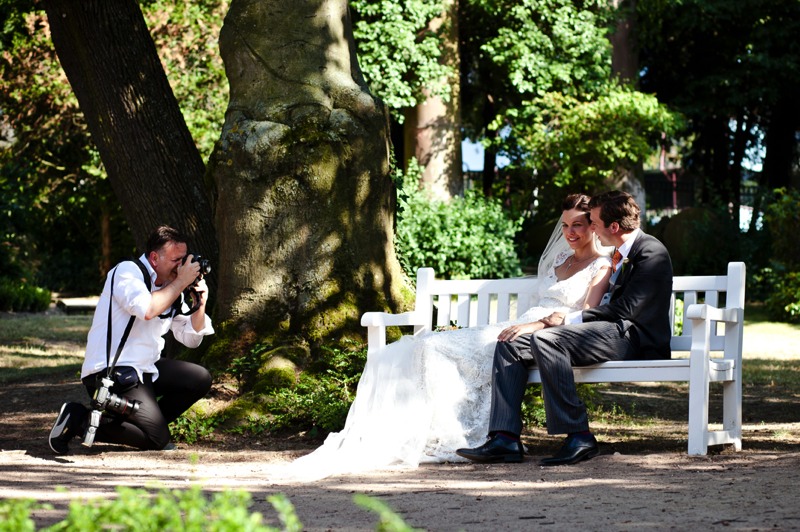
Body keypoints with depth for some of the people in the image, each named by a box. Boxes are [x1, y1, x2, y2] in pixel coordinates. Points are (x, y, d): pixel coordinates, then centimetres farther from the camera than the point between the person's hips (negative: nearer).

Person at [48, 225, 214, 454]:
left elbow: (190, 338, 17)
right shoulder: (128, 271, -11)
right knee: (158, 439, -17)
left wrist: (200, 304, 1)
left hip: (144, 370, 9)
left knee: (200, 379, 6)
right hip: (110, 372, -9)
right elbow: (147, 309, -31)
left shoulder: (171, 289, 13)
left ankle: (151, 421, 7)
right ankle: (78, 419, -11)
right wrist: (181, 282, -18)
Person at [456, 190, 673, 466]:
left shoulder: (651, 252, -9)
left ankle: (578, 436, -29)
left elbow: (624, 310, -17)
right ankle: (505, 439, -14)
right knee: (511, 345, -2)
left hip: (633, 338, -10)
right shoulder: (620, 255, 22)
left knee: (545, 339, -31)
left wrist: (570, 320, -11)